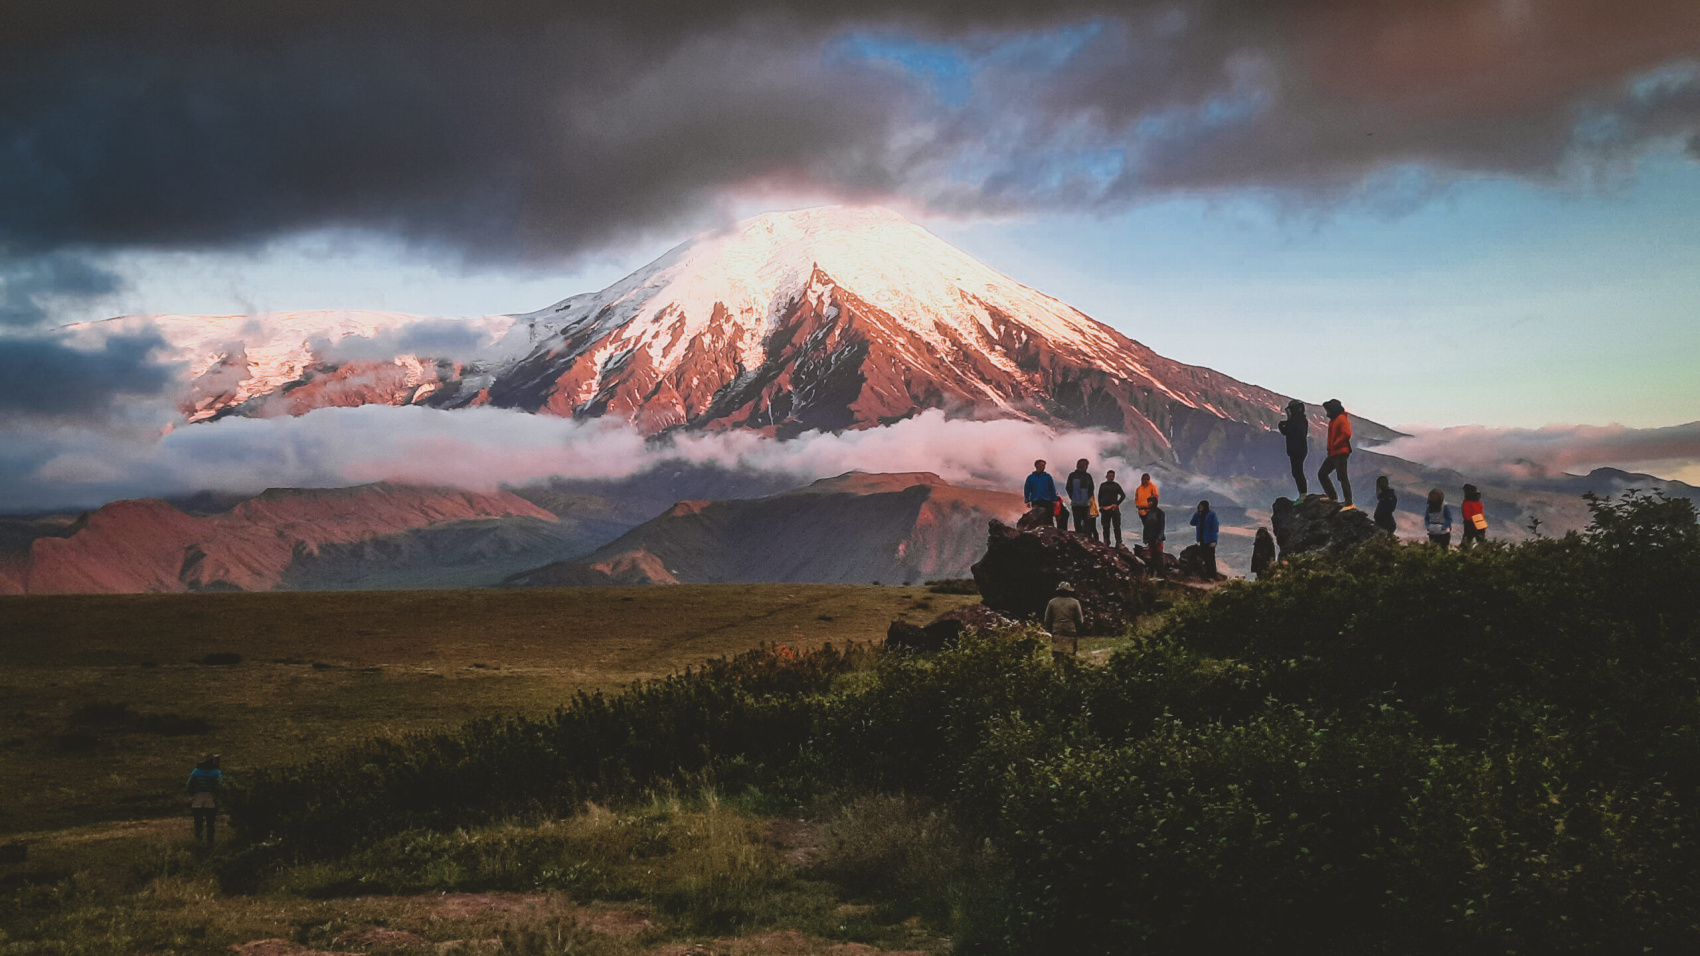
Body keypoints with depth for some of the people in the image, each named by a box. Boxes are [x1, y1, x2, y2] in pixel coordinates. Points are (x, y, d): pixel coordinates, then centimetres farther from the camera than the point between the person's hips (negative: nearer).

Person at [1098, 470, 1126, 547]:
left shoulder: (1116, 486, 7)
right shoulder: (1102, 485, 13)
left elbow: (1123, 495, 5)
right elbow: (1099, 496, 15)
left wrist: (1117, 504, -4)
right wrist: (1100, 506, 4)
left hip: (1114, 508, -2)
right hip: (1104, 509, 2)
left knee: (1116, 526, -4)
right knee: (1106, 527, 5)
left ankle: (1118, 542, -4)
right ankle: (1106, 541, 12)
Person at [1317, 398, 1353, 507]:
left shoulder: (1342, 419, -13)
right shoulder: (1333, 420, 18)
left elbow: (1347, 434, -24)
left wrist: (1335, 445, -18)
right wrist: (1329, 447, 12)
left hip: (1341, 453, -11)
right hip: (1333, 453, 11)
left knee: (1342, 477, -11)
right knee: (1322, 473, 15)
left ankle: (1349, 503, -11)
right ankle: (1332, 497, 23)